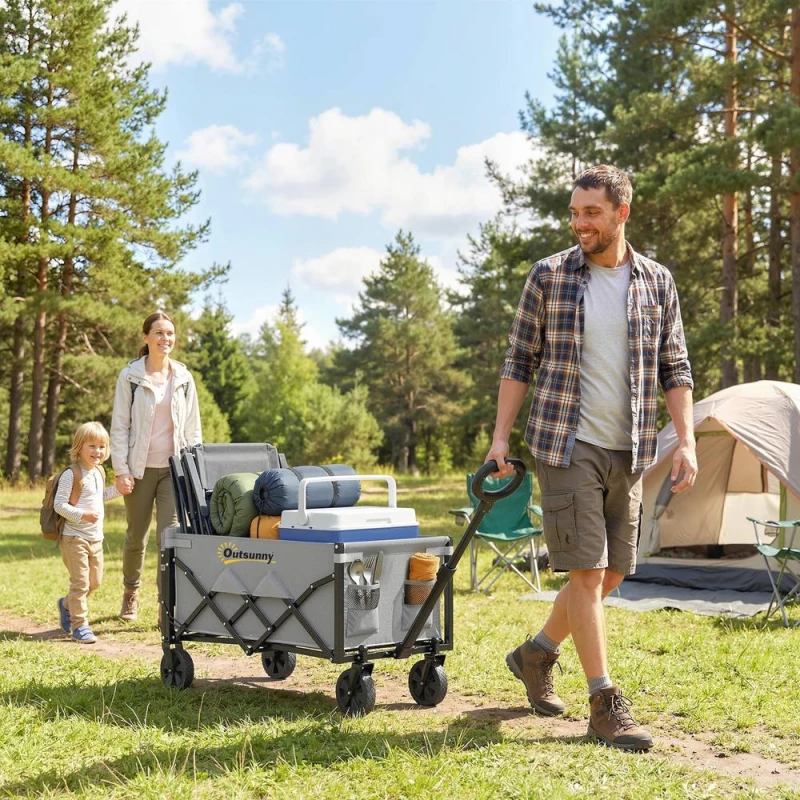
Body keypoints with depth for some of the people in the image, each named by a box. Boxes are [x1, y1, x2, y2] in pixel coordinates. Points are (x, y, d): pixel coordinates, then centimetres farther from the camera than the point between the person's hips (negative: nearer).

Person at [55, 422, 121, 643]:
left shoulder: (99, 473, 11)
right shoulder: (71, 475, -15)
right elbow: (59, 504, -18)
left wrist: (118, 489, 15)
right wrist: (81, 515, -29)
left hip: (96, 538, 8)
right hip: (74, 537, -8)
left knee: (95, 581, 14)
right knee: (80, 581, -7)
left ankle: (67, 604, 36)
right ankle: (79, 625, 2)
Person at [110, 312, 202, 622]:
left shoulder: (183, 377, 7)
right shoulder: (130, 376, -1)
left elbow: (193, 428, 11)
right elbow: (119, 426, -3)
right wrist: (121, 470, -9)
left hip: (175, 467, 1)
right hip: (141, 467, -1)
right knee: (137, 535, 11)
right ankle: (130, 592, 34)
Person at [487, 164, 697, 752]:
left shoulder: (657, 282, 7)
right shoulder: (549, 276, 1)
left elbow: (674, 368, 10)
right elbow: (520, 362, 4)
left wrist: (686, 440, 1)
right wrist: (501, 436, -2)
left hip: (628, 451, 4)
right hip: (566, 444, -4)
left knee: (613, 572, 10)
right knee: (587, 570, -7)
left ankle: (537, 654, 31)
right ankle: (605, 703, 2)